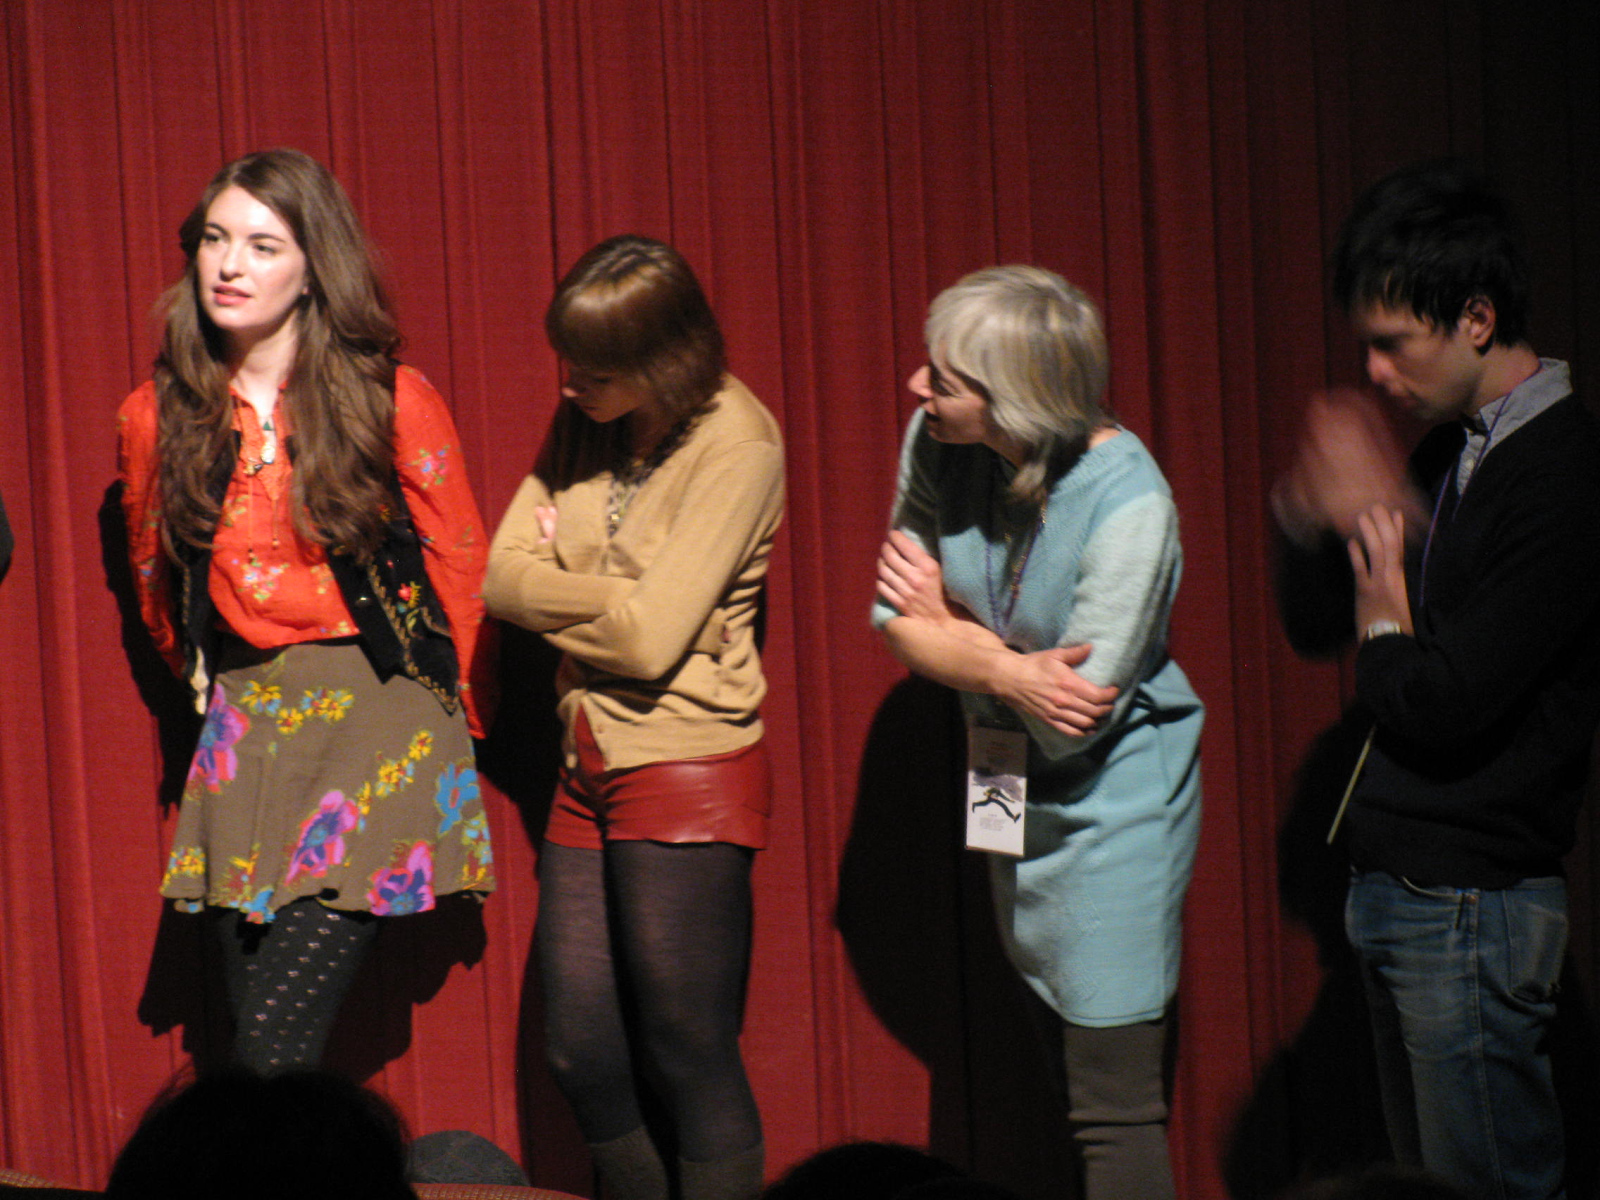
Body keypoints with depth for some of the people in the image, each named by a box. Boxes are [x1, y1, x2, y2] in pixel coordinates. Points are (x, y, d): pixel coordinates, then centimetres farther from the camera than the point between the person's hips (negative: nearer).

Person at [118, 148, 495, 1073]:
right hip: (238, 728, 4)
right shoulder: (158, 416, 6)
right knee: (258, 1045, -2)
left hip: (377, 719, -4)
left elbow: (462, 568, 7)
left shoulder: (394, 402, -4)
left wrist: (445, 710, 15)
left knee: (275, 1051, -16)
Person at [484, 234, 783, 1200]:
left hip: (690, 772, -7)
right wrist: (609, 595, -13)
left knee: (691, 1060, -2)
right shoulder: (585, 425, 6)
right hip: (592, 773, 7)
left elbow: (650, 638, -21)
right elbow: (503, 577, 1)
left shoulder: (736, 448, -15)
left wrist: (553, 592, -5)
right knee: (581, 1054, 10)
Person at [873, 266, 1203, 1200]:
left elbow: (1073, 725, -24)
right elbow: (900, 622, -2)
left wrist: (949, 626, -11)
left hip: (1113, 799, -7)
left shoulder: (1130, 506, -27)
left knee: (1116, 1100, -8)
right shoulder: (938, 444, -9)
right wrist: (1005, 670, -21)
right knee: (1066, 1056, 19)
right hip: (1012, 790, 7)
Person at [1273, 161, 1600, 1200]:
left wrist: (1385, 625, -3)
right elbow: (1316, 626, 16)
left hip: (1472, 908, -9)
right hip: (1397, 889, 9)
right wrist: (1321, 518, -3)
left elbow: (1445, 705, -23)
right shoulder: (1454, 452, 10)